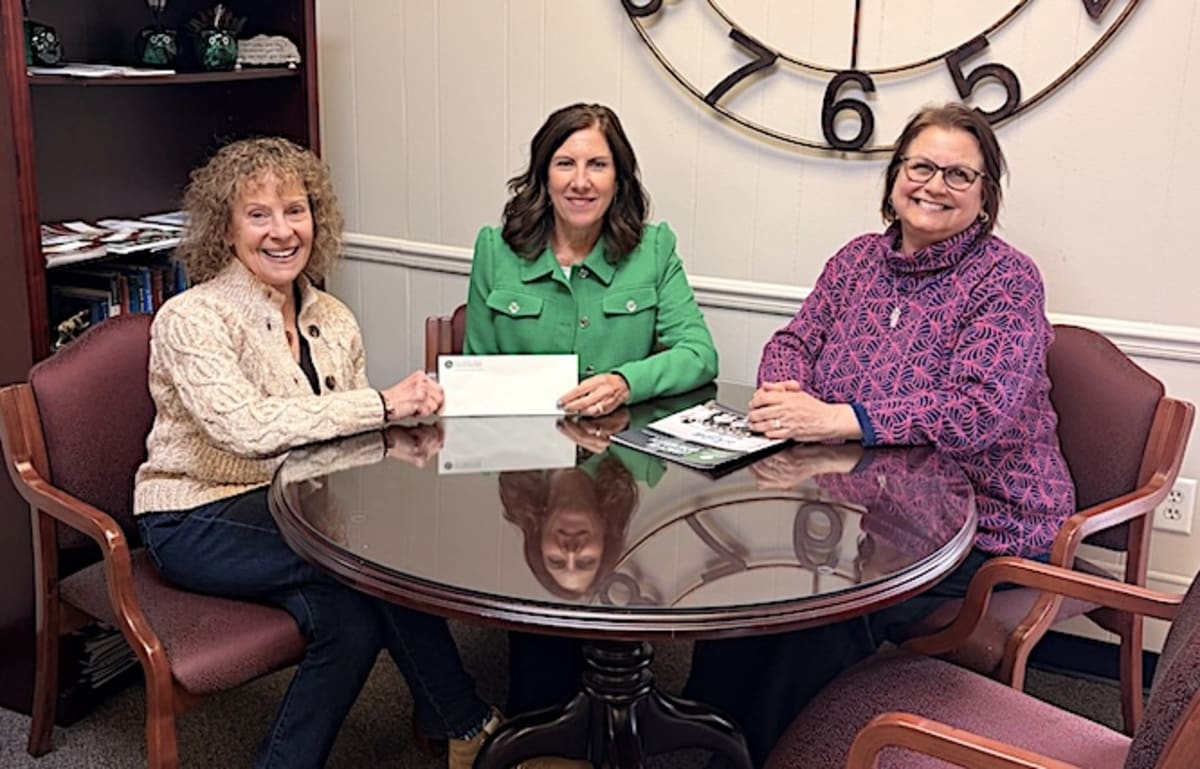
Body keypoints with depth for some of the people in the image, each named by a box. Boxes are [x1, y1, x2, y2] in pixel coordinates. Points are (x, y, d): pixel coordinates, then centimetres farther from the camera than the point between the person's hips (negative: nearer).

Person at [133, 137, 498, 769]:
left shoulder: (332, 320, 7)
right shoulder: (192, 319, -14)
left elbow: (356, 439, 7)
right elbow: (245, 427, -30)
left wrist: (409, 411, -17)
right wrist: (382, 403, -27)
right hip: (199, 521, -6)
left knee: (352, 616, -26)